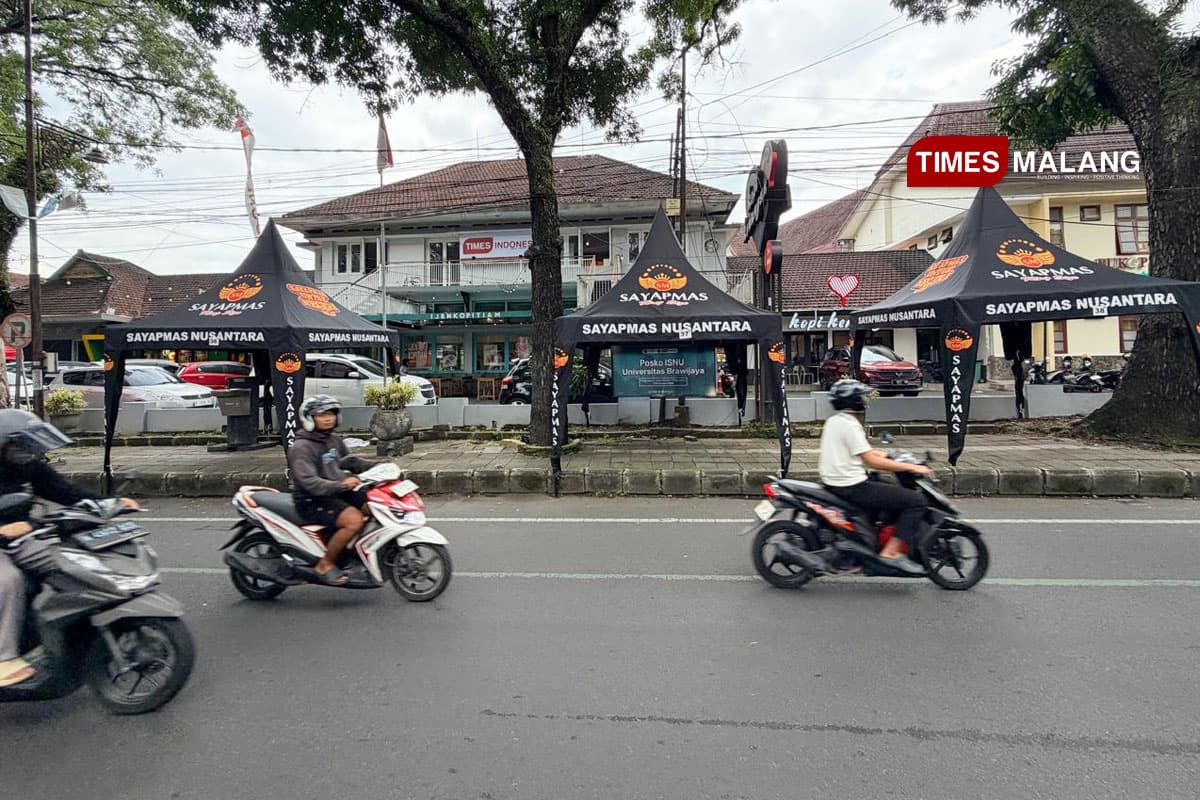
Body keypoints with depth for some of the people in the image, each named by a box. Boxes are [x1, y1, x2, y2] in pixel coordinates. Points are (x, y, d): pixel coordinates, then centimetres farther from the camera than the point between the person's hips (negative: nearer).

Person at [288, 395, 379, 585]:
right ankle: (325, 565, -13)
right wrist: (341, 485, -38)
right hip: (312, 500, -8)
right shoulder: (301, 448, -15)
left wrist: (376, 466, 12)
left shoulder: (334, 440, 11)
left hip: (337, 493, 8)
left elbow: (348, 460, 27)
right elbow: (309, 482, -25)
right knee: (355, 520, -29)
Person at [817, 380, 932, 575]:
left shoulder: (834, 421, 14)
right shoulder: (849, 425, -15)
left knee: (890, 487, 30)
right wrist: (911, 467, -15)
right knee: (915, 500, -10)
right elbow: (871, 461, -19)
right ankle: (891, 552, -10)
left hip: (833, 483, 10)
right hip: (851, 487, -10)